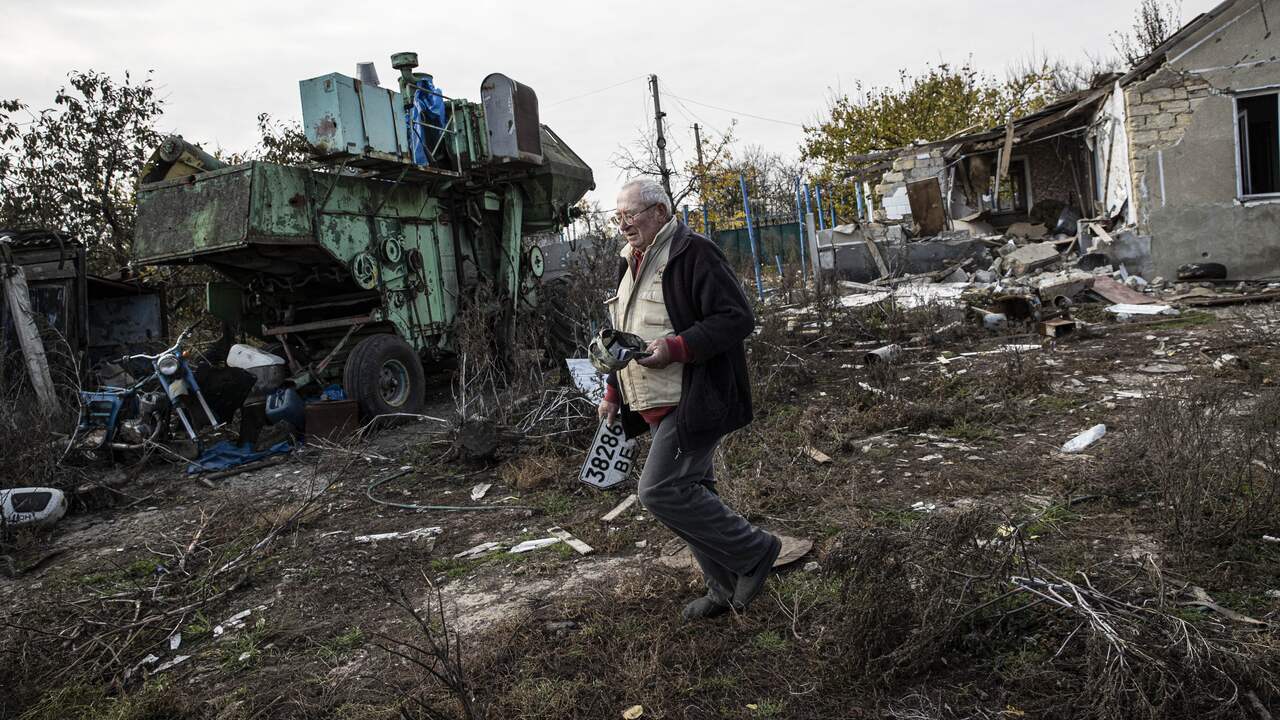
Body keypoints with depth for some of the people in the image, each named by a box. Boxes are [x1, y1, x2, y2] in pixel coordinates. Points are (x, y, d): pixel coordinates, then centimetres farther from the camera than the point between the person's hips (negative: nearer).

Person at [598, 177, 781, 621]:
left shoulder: (693, 254, -12)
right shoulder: (630, 262, 16)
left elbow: (738, 318, -18)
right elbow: (625, 335, 25)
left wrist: (676, 348, -26)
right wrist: (613, 392, 19)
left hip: (693, 401, -9)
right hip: (659, 405, 9)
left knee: (661, 491, -14)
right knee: (689, 491, 12)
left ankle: (754, 551, 4)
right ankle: (726, 589, 26)